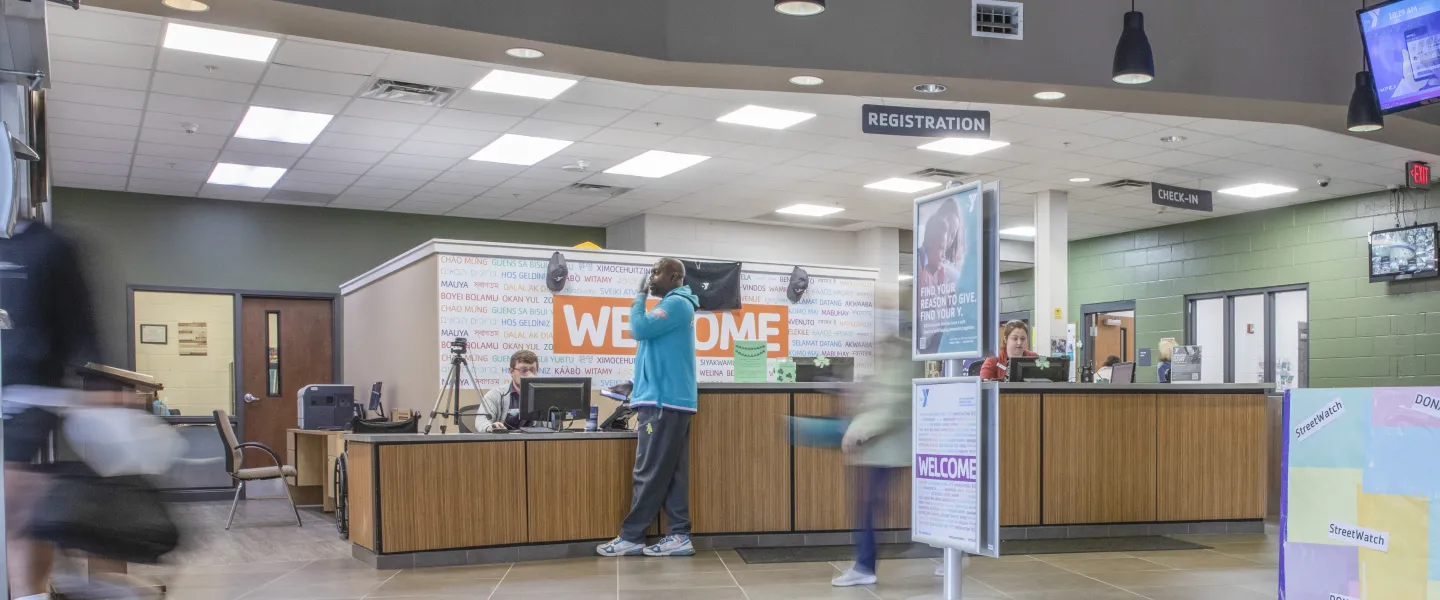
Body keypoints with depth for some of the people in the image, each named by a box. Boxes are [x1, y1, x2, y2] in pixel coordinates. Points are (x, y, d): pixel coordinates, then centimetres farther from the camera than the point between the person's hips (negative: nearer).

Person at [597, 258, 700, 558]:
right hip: (670, 400, 10)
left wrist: (639, 296, -3)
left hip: (663, 401, -10)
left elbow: (640, 329, -19)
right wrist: (637, 384, 18)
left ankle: (631, 537, -3)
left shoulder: (676, 303, -9)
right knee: (672, 473, 5)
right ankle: (679, 536, 4)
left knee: (650, 473, -6)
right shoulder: (674, 305, 22)